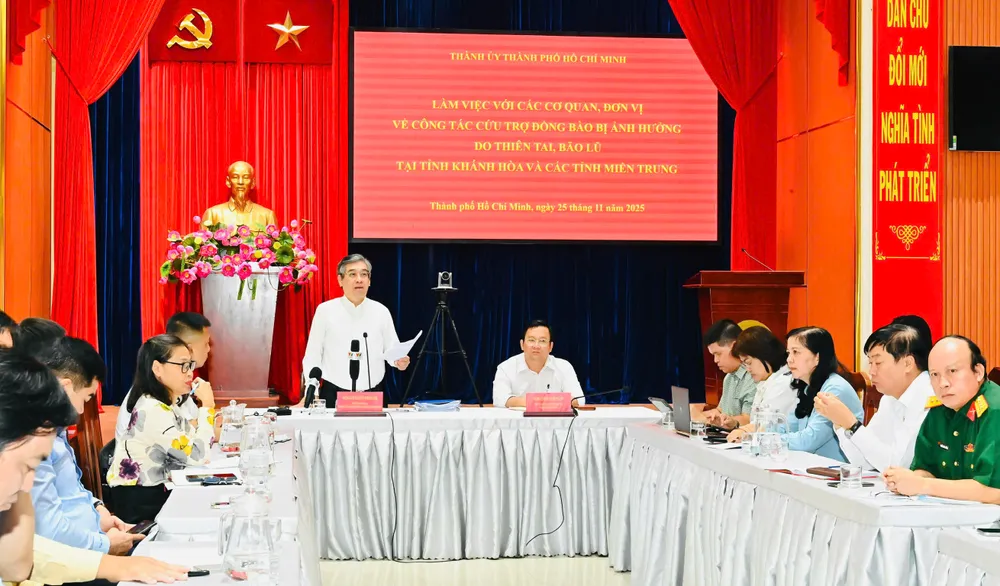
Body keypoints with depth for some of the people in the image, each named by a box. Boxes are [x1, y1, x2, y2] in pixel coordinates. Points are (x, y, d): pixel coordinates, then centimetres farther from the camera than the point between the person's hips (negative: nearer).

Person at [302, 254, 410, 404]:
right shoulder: (325, 310, -2)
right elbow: (313, 356, 0)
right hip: (334, 396, -2)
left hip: (373, 396, 2)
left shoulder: (381, 311, 4)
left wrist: (399, 361, -16)